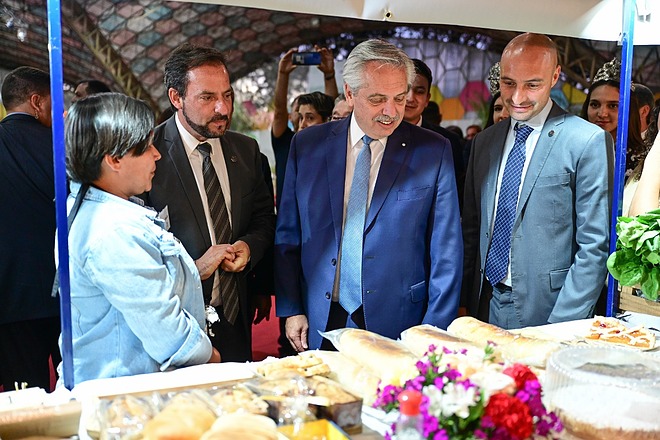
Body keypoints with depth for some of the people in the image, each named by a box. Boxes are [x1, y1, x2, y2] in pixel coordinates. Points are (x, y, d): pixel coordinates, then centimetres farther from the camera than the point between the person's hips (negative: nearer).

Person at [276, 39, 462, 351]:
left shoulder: (434, 151, -4)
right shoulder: (306, 145, 2)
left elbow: (446, 252, -3)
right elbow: (287, 235, 7)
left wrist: (434, 334, -6)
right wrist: (291, 310, 3)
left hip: (398, 330, -1)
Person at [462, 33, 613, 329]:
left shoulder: (589, 142, -10)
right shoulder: (484, 141, 7)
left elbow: (594, 246, -12)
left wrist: (563, 325, -15)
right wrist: (465, 302, 5)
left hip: (546, 313, -5)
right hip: (484, 309, 5)